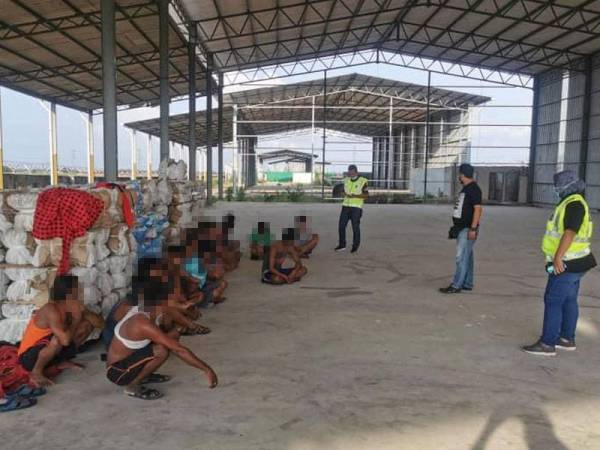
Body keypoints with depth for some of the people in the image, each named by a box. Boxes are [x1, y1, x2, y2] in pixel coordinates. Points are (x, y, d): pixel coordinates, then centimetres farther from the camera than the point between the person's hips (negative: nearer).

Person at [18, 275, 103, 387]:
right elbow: (65, 340, -39)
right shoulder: (51, 310, -29)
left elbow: (99, 323, -5)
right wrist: (76, 319, -24)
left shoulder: (71, 307, -6)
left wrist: (83, 312, -22)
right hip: (29, 356, -7)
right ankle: (36, 372, -12)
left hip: (48, 349, 8)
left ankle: (61, 361, 11)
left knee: (88, 324, -1)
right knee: (58, 339, -39)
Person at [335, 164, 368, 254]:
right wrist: (345, 194, -3)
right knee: (341, 226, 2)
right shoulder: (346, 180, 11)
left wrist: (355, 196, -17)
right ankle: (342, 245, 14)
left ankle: (355, 246, 13)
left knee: (355, 227, -1)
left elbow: (366, 195, -5)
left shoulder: (362, 181, -5)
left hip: (356, 207, -5)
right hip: (346, 206, 5)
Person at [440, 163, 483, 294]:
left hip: (468, 229, -10)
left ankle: (456, 286, -8)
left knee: (462, 257, -10)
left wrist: (473, 228, -23)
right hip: (462, 228, 10)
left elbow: (478, 209, -20)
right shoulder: (466, 188, 17)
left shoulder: (474, 189, -13)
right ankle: (467, 284, 19)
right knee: (467, 256, 13)